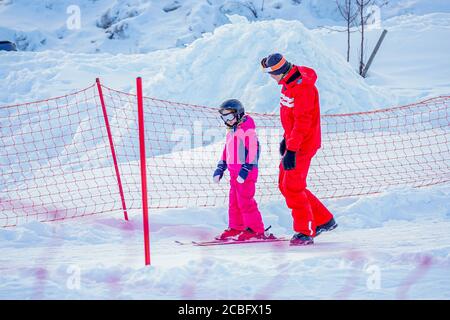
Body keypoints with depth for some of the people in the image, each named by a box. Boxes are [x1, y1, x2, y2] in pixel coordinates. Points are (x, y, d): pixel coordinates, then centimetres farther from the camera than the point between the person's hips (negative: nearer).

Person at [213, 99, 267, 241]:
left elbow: (252, 152, -19)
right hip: (234, 173, 9)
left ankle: (255, 229, -6)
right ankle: (235, 228, 19)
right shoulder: (231, 132, 19)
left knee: (245, 200, -11)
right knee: (234, 201, 11)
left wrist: (245, 171, -23)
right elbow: (226, 152, 27)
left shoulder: (248, 130, -12)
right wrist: (220, 169, 22)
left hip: (246, 172, -9)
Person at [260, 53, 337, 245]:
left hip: (303, 145, -10)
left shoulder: (303, 88, -23)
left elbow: (302, 122, -26)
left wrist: (291, 151, -28)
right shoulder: (289, 83, 7)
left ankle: (305, 232, 1)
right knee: (285, 185, 12)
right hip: (292, 141, 10)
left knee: (293, 188, -9)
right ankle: (324, 220, 20)